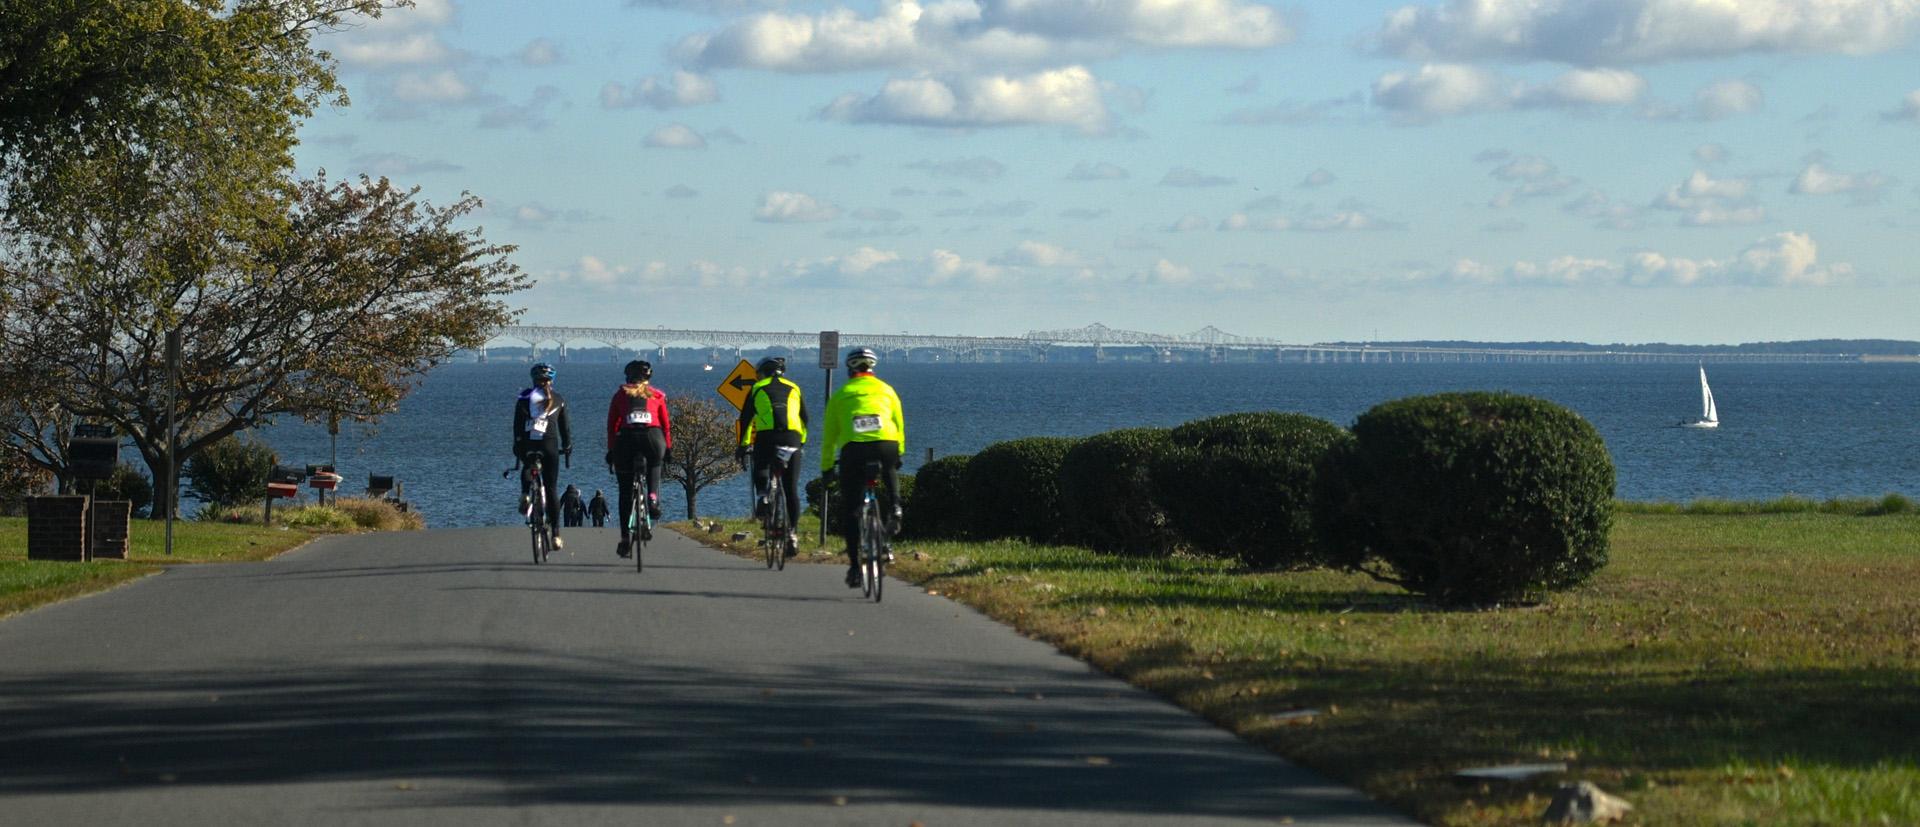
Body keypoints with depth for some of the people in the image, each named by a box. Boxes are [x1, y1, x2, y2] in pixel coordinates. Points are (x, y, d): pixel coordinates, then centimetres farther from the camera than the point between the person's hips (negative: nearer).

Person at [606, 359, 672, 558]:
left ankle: (625, 537, 5)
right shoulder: (657, 395, 18)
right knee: (655, 467, 34)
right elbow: (666, 424, 15)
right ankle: (653, 498, 7)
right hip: (653, 436, 0)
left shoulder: (620, 395, 18)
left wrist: (610, 450, 15)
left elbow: (612, 425, 12)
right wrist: (668, 448, 22)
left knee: (625, 493, 8)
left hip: (627, 438, 0)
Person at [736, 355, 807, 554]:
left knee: (761, 472, 20)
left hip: (766, 436, -2)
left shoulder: (757, 388, 16)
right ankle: (790, 532, 7)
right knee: (791, 488, 7)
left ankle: (762, 497, -11)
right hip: (792, 437, 2)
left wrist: (742, 445, 20)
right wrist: (802, 442, 36)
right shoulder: (793, 388, 22)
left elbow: (746, 418, 14)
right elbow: (805, 417, 25)